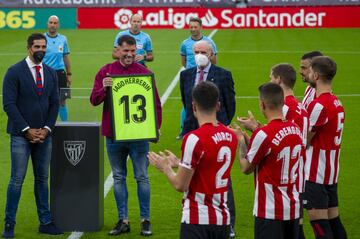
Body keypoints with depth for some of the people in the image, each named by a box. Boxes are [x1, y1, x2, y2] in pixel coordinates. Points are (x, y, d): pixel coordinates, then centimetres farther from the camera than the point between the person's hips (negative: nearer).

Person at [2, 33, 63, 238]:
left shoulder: (51, 73, 10)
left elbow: (55, 104, 10)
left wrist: (46, 129, -3)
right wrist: (27, 129, -13)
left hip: (44, 135, 5)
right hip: (21, 135, -4)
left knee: (42, 179, 9)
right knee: (17, 180, -4)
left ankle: (46, 222, 14)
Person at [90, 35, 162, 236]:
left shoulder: (144, 72, 1)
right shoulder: (106, 72, 4)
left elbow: (156, 102, 5)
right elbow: (94, 100, 0)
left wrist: (156, 127, -4)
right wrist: (104, 88, -20)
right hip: (113, 134, 2)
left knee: (142, 177, 2)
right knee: (119, 178, 8)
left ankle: (145, 220, 10)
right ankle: (123, 221, 15)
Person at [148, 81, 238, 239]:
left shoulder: (194, 139, -17)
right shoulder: (231, 136, 5)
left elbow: (180, 185, -13)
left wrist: (165, 167, 6)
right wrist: (178, 163, 25)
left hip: (198, 220, -7)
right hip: (223, 219, 7)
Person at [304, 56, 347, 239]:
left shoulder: (319, 105, -18)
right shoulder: (337, 103, 10)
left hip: (315, 175, -9)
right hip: (331, 174, 9)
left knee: (319, 224, -5)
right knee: (333, 220, 13)